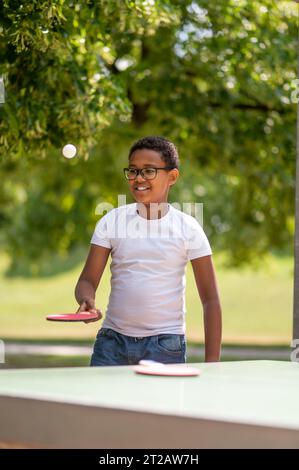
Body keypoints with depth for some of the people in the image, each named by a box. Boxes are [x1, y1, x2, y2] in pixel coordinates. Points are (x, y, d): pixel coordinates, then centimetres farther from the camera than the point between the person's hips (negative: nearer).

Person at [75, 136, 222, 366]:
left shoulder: (188, 228, -2)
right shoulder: (112, 221, 4)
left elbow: (211, 300, -1)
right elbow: (88, 280, 4)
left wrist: (212, 364, -6)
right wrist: (87, 300, -20)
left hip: (165, 345, -2)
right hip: (113, 341, 2)